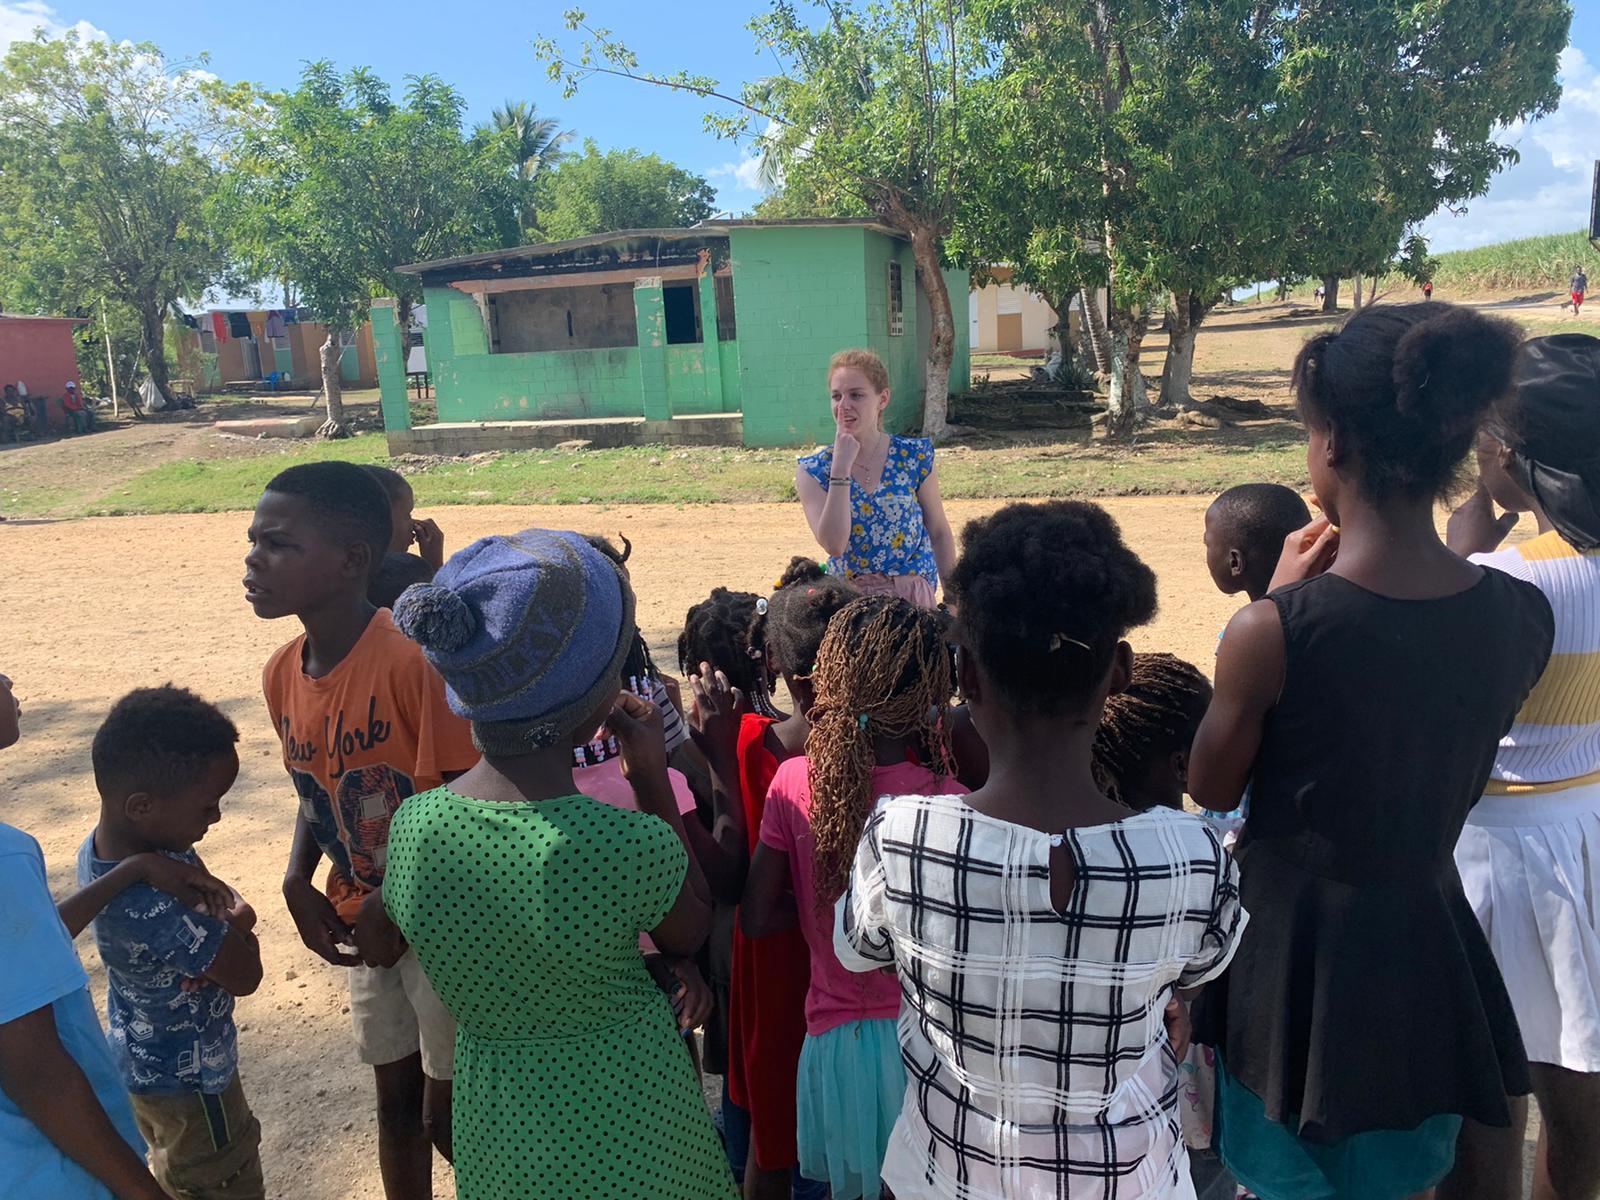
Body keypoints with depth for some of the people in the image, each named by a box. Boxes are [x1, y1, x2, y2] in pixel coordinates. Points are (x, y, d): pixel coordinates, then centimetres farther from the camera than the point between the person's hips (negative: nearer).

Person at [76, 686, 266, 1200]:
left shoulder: (106, 842, -12)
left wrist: (230, 917, -23)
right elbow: (245, 975, -26)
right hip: (190, 1079, -8)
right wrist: (235, 925, -10)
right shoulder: (153, 908, -40)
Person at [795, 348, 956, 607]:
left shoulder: (913, 456, -4)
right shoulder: (813, 471, -5)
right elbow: (833, 544, -20)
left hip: (911, 594, -1)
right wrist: (841, 466, -20)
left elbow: (939, 533, 6)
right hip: (846, 596, 1)